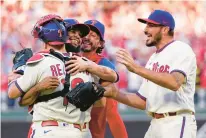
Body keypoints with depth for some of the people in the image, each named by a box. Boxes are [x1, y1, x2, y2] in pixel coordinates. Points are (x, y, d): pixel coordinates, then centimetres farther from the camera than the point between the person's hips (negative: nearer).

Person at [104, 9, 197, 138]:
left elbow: (174, 83, -27)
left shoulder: (181, 49, -6)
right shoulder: (153, 59, 19)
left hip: (177, 124, -9)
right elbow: (143, 101, 19)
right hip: (155, 126, 9)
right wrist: (115, 93, 4)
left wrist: (137, 69, -31)